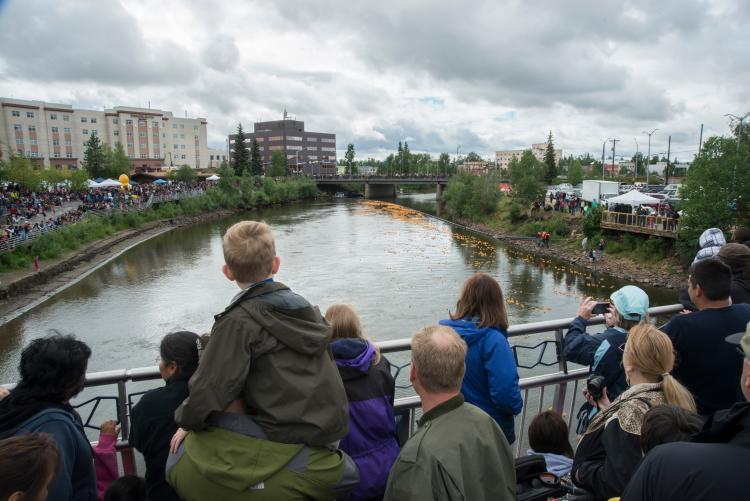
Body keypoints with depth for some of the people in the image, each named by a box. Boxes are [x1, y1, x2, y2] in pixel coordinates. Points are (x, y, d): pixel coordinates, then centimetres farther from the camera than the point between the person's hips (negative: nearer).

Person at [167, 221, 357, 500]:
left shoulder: (239, 320, -12)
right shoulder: (305, 307, 8)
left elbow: (211, 387, -12)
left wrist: (187, 422, 8)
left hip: (287, 443, -7)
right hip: (329, 435, 7)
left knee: (183, 465, 5)